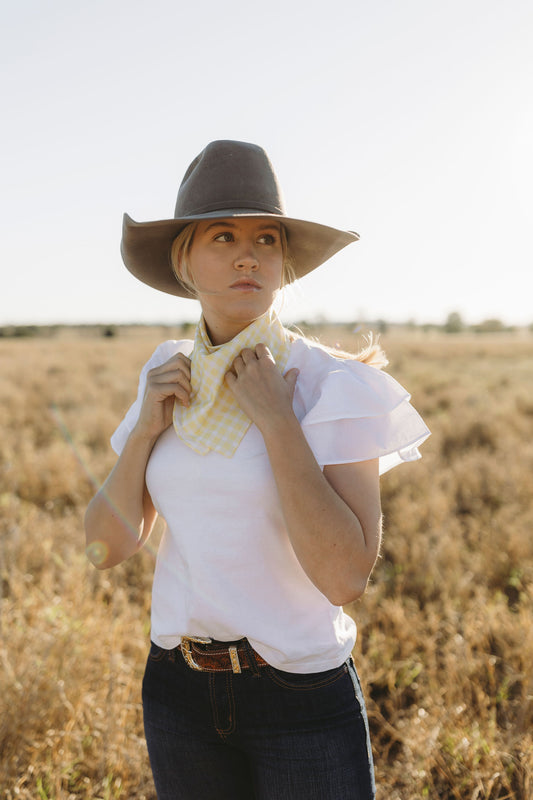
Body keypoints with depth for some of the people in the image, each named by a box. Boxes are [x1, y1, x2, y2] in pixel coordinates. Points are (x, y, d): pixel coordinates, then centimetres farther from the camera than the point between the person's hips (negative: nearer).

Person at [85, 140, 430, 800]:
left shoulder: (334, 386, -14)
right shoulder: (169, 380, 0)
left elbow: (345, 577, -22)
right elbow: (108, 546, 1)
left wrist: (276, 422, -23)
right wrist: (145, 429, -12)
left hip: (304, 699, -4)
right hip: (180, 690, 4)